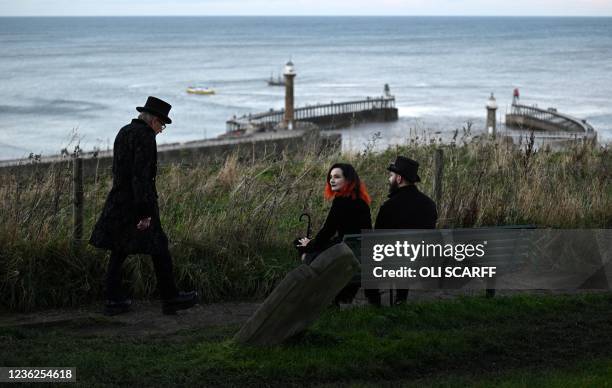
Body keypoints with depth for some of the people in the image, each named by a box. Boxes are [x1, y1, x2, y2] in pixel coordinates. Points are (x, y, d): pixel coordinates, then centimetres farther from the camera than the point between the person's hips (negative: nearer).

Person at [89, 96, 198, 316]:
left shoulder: (124, 132, 13)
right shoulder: (145, 136, -14)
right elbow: (141, 174, -21)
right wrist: (145, 212, -22)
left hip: (118, 202, 9)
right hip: (138, 202, -9)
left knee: (118, 251, 10)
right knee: (159, 249, 2)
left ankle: (113, 300, 10)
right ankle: (170, 298, 8)